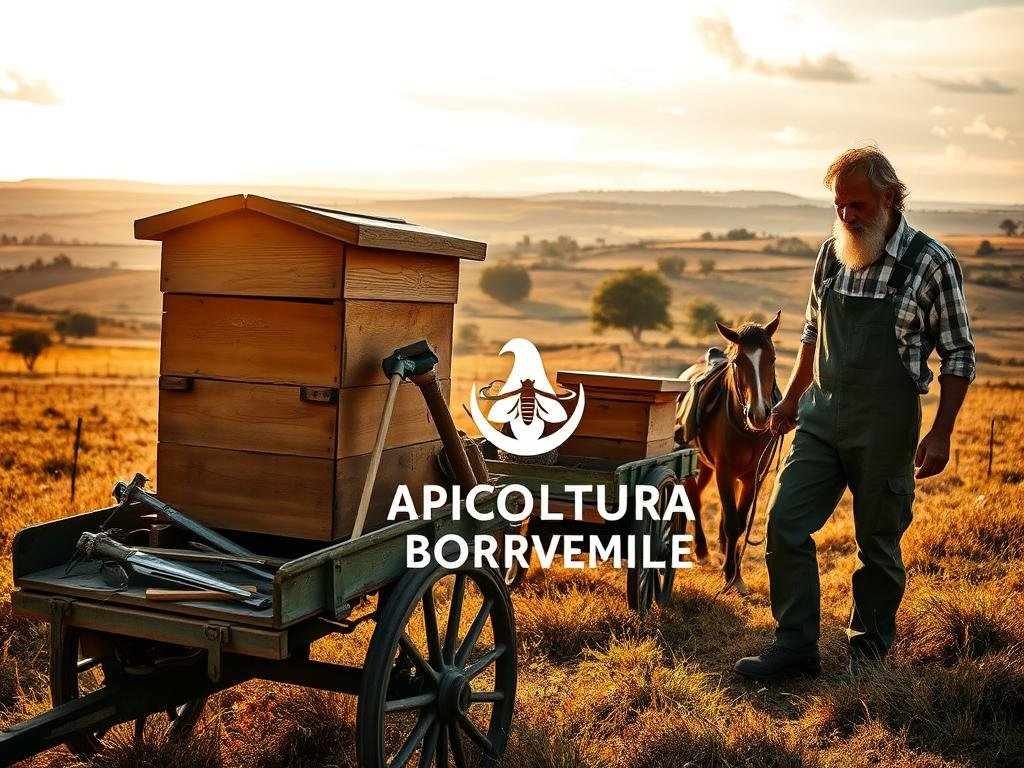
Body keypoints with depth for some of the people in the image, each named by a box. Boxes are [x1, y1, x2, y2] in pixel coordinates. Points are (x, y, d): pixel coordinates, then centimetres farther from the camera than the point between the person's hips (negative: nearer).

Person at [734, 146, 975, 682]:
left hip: (885, 428, -4)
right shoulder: (831, 253, 5)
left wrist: (941, 433, -11)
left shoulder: (931, 262, -9)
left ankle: (870, 646, 27)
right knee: (785, 526, -1)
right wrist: (792, 398, 19)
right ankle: (795, 645, 9)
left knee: (878, 542, 8)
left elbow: (958, 356, -6)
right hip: (820, 417, 5)